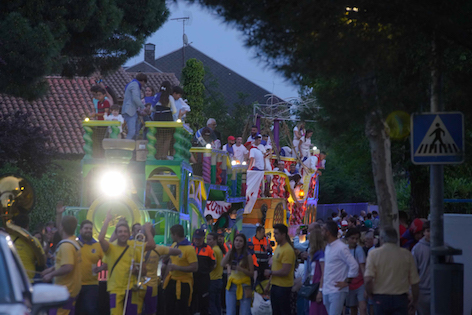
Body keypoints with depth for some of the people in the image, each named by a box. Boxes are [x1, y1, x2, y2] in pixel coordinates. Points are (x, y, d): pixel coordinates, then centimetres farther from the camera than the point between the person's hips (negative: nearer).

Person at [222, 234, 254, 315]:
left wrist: (240, 269, -20)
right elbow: (223, 264, -15)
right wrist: (230, 250, -13)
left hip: (244, 287, -3)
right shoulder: (231, 254, 4)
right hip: (231, 286, 3)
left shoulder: (247, 256, -4)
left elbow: (252, 274, -4)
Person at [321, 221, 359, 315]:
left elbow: (354, 265, -16)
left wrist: (347, 282, -13)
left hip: (337, 291, -9)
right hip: (326, 290, 9)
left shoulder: (341, 248, -12)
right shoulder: (328, 247, 15)